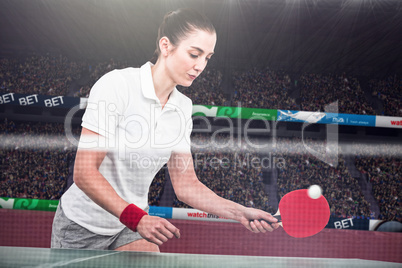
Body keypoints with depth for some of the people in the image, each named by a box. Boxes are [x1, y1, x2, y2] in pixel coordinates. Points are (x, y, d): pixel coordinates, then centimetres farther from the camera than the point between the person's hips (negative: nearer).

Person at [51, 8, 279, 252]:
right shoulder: (116, 85, -21)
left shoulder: (183, 107, -2)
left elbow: (186, 185, 0)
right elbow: (84, 173, -24)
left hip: (134, 225, 5)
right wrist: (137, 217, -34)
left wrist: (240, 213, -12)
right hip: (83, 224, -4)